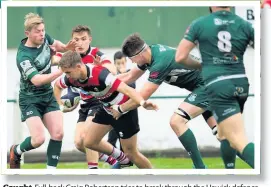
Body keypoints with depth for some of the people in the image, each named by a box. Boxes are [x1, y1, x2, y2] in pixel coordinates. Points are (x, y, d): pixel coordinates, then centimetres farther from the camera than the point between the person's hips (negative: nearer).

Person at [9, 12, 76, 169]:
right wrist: (61, 71, -46)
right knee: (39, 139, -18)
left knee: (58, 133, -8)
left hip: (48, 96, 7)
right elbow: (37, 80, -39)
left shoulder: (44, 38, -5)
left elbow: (56, 45, 19)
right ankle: (17, 151, 14)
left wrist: (66, 48, -4)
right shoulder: (24, 56, -27)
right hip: (30, 100, -7)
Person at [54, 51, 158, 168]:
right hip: (107, 109, 8)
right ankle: (122, 159, 29)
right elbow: (57, 85, 11)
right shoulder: (71, 78, -14)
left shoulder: (100, 74, -37)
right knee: (89, 142, 8)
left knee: (131, 153, -3)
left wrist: (142, 102, -61)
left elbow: (126, 89, -45)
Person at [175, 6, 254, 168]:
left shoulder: (199, 24, 1)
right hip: (241, 83, 4)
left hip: (217, 85, -4)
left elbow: (180, 57, 3)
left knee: (240, 141, -14)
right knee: (225, 133, 26)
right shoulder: (245, 25, 6)